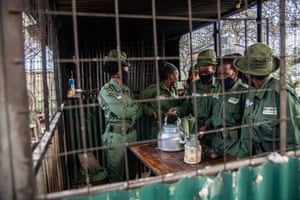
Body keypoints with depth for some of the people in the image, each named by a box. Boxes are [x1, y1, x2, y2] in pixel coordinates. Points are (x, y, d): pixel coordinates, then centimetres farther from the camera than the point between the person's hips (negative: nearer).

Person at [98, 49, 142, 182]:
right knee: (116, 177, 7)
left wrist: (128, 112, -13)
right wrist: (135, 108, -1)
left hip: (132, 134, 7)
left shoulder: (126, 89, 10)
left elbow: (139, 111, 5)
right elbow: (122, 112, -19)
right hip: (116, 137, -7)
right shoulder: (106, 91, -11)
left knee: (131, 174, 19)